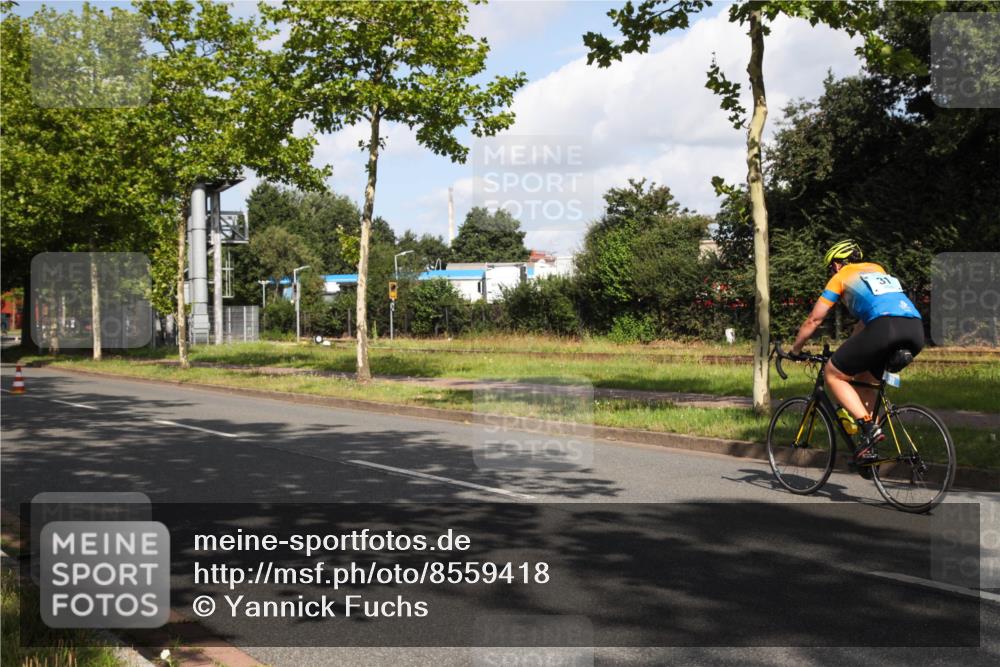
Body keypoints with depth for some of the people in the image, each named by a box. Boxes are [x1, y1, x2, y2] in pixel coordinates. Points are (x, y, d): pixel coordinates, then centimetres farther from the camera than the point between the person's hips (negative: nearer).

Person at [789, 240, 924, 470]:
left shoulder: (841, 277, 18)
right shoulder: (877, 269, 35)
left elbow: (814, 320, 21)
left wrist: (795, 349, 35)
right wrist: (850, 349, 51)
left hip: (885, 328, -7)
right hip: (916, 330, 7)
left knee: (833, 374, 9)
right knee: (865, 378, 26)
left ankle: (869, 427, -7)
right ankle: (868, 448, 19)